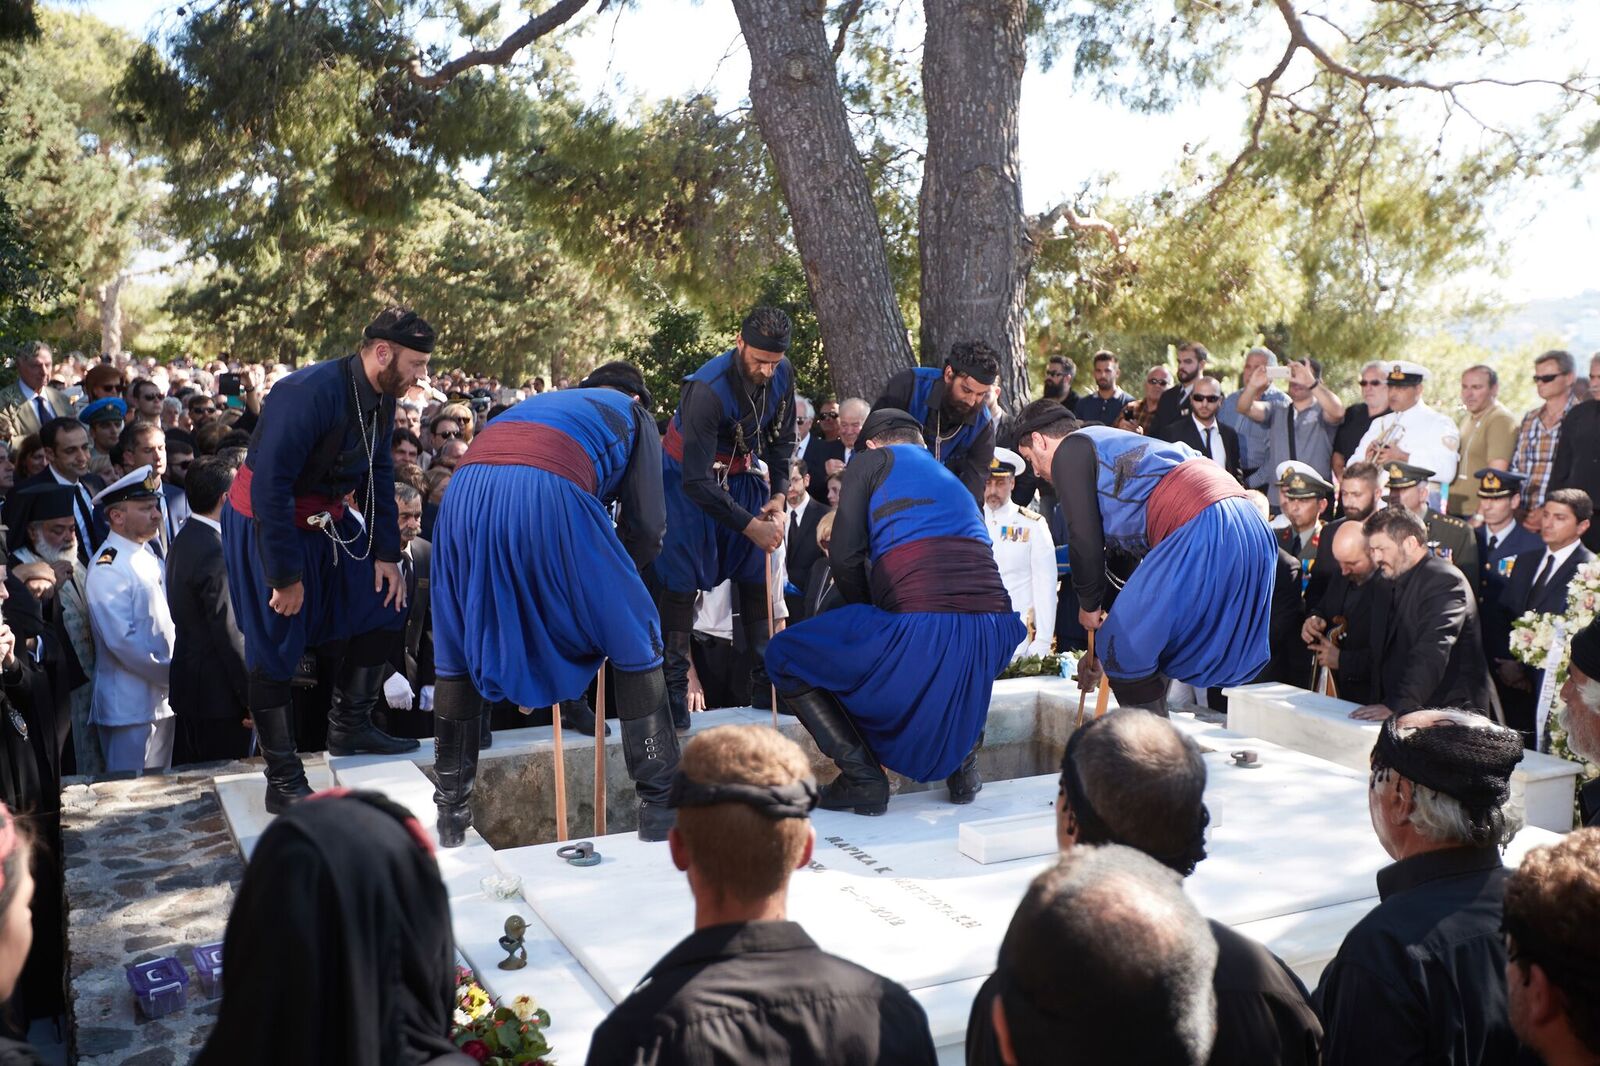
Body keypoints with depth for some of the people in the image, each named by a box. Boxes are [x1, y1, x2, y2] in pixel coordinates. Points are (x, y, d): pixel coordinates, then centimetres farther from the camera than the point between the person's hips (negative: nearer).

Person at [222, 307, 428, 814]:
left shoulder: (380, 399, -3)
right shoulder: (311, 392, -30)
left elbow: (379, 478, 8)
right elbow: (269, 486, -30)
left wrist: (386, 553, 1)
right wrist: (285, 575, -27)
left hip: (326, 518, 8)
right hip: (265, 521, -8)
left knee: (381, 601, 7)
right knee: (276, 651, -4)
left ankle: (349, 726, 21)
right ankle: (283, 782, 4)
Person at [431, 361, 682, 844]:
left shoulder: (542, 402, 43)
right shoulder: (634, 414, 29)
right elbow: (646, 523, 16)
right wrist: (612, 578, 33)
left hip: (464, 493, 5)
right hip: (550, 495, -4)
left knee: (457, 650, 22)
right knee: (633, 638, 12)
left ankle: (451, 811, 25)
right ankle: (659, 804, 12)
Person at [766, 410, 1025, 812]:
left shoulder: (870, 463, 13)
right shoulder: (953, 480, 32)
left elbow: (846, 558, 3)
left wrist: (871, 618, 20)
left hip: (923, 630, -6)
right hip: (995, 637, 6)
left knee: (784, 656, 14)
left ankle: (863, 777, 4)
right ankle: (963, 761, 26)